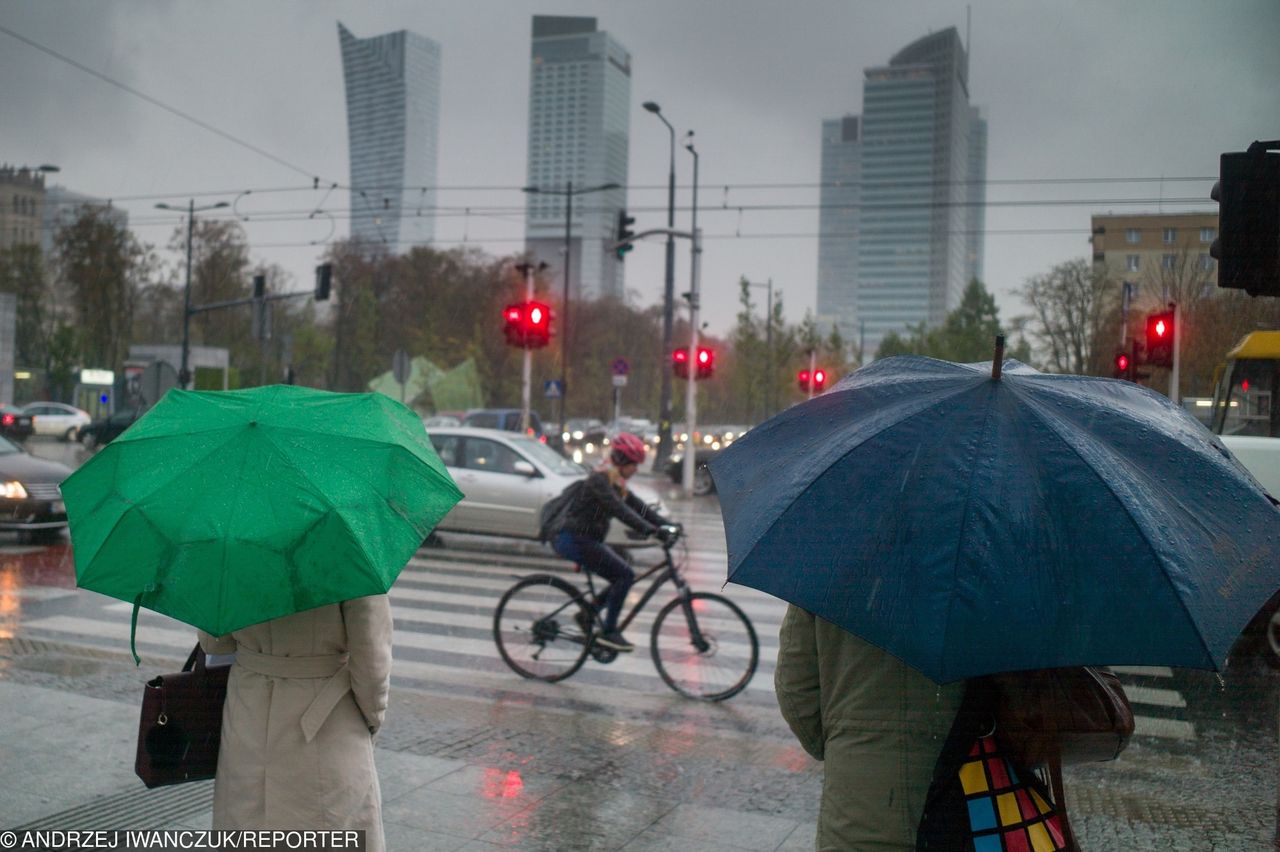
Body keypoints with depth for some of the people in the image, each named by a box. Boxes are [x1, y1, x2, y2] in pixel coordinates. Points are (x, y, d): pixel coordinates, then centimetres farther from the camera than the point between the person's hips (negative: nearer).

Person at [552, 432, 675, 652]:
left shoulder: (616, 482, 13)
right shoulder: (599, 480, -17)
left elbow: (639, 507, 11)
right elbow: (619, 510, -29)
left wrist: (667, 525, -1)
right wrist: (651, 530, -37)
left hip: (585, 540, 10)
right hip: (573, 540, -10)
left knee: (623, 576, 6)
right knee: (625, 574, -15)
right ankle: (609, 632, -9)